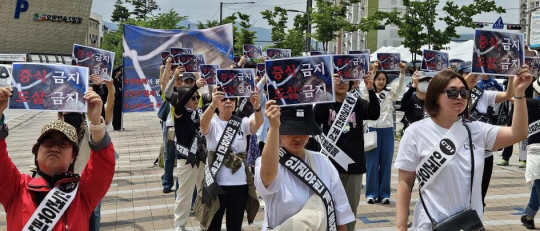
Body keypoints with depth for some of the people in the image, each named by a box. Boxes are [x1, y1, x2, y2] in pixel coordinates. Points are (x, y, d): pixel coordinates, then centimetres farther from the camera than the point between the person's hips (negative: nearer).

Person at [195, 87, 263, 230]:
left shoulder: (242, 123, 0)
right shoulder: (212, 123, -5)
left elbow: (257, 123, -20)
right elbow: (203, 123, -28)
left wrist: (257, 107, -43)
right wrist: (213, 104, -48)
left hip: (239, 183, 2)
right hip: (216, 183, -2)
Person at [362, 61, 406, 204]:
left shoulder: (390, 94, 10)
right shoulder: (368, 94, 6)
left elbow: (399, 85, -6)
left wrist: (402, 72, -24)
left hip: (387, 130, 2)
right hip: (372, 129, -2)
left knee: (386, 163, 3)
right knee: (372, 163, 0)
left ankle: (384, 194, 11)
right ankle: (371, 193, 8)